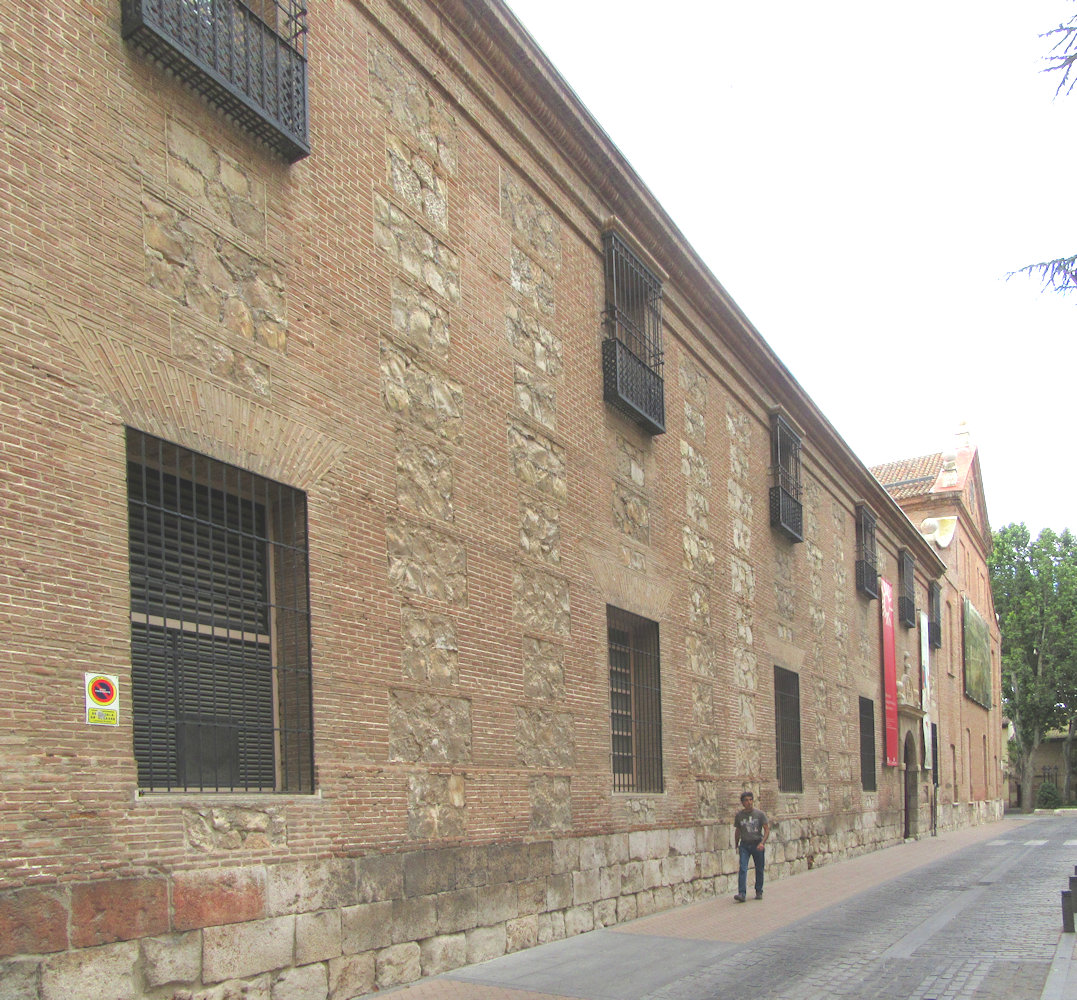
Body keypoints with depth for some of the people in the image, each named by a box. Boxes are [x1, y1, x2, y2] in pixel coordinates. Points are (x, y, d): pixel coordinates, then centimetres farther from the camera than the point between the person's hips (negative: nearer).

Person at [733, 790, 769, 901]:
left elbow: (767, 830, -2)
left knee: (759, 869, 6)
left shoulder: (760, 814, -2)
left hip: (757, 845, -1)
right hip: (744, 844, 1)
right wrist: (736, 846, 17)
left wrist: (762, 842, -16)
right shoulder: (739, 815, 4)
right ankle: (742, 893, -16)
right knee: (742, 869, -12)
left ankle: (759, 892, 22)